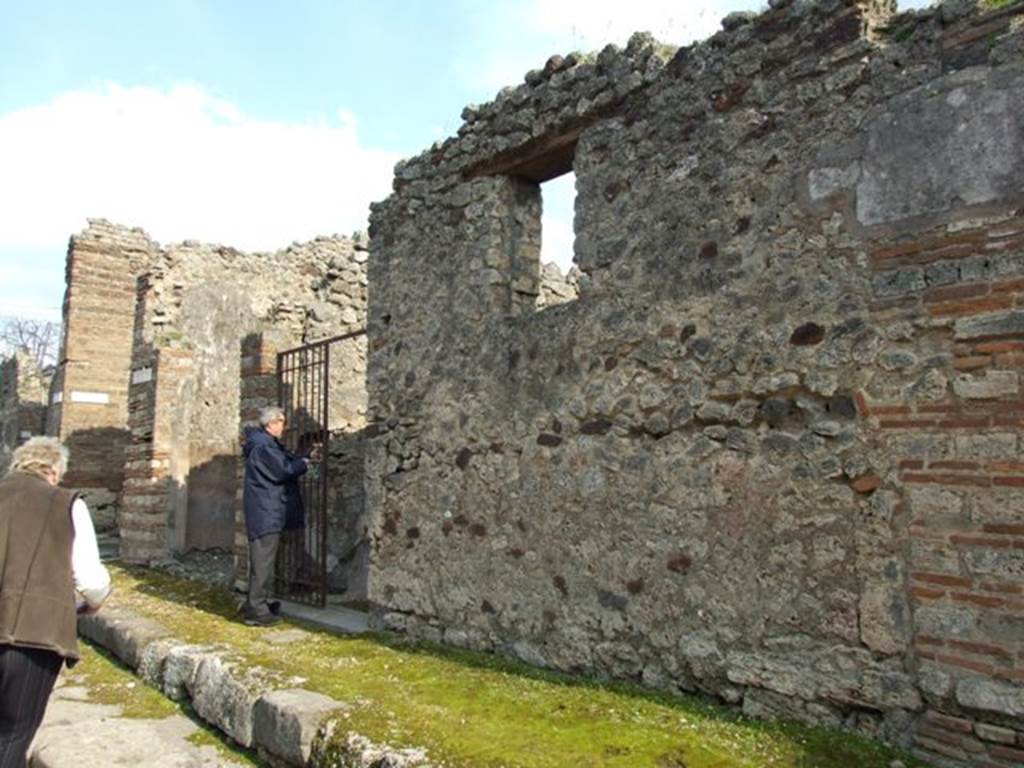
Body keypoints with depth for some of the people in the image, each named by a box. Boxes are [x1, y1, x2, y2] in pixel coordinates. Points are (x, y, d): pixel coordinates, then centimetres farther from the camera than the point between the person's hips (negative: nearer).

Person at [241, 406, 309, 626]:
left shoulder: (266, 443, 17)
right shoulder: (264, 445, -16)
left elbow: (285, 460, 22)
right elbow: (283, 470, -19)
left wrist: (303, 458, 12)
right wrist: (303, 463, -4)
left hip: (265, 512, 11)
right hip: (265, 512, -11)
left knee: (262, 560, 17)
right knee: (263, 560, -8)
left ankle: (256, 604, 26)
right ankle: (257, 610, -5)